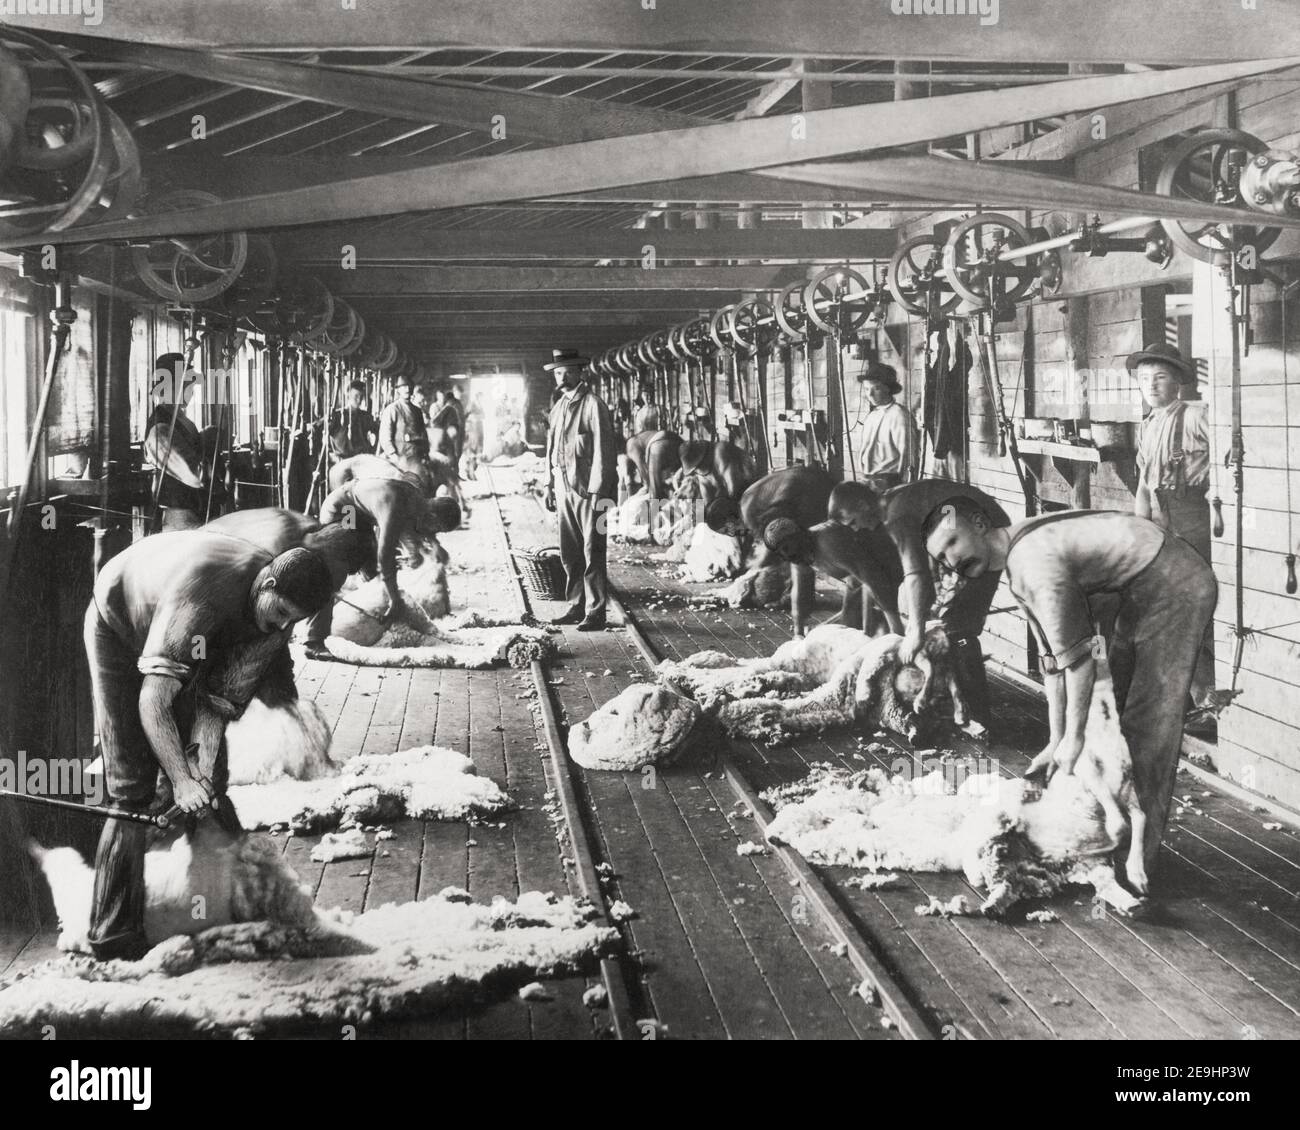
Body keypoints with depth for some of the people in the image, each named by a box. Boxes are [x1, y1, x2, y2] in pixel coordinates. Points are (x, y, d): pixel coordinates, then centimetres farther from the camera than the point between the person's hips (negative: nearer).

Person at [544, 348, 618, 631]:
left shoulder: (593, 405, -8)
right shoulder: (558, 408, 14)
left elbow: (603, 450, -11)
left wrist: (598, 491, -14)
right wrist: (550, 485, 14)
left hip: (589, 490, -7)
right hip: (564, 488, 7)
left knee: (592, 553, -3)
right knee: (569, 553, 9)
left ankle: (595, 613, 1)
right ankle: (576, 607, 18)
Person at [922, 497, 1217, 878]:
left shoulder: (1033, 557, -24)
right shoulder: (1018, 574, 8)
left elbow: (1077, 654, -23)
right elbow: (1053, 658, 10)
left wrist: (1073, 739, -14)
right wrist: (1056, 742, 6)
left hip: (1178, 586, -11)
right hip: (1142, 594, 11)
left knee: (1149, 719, -10)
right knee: (1115, 706, 16)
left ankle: (1139, 859, -4)